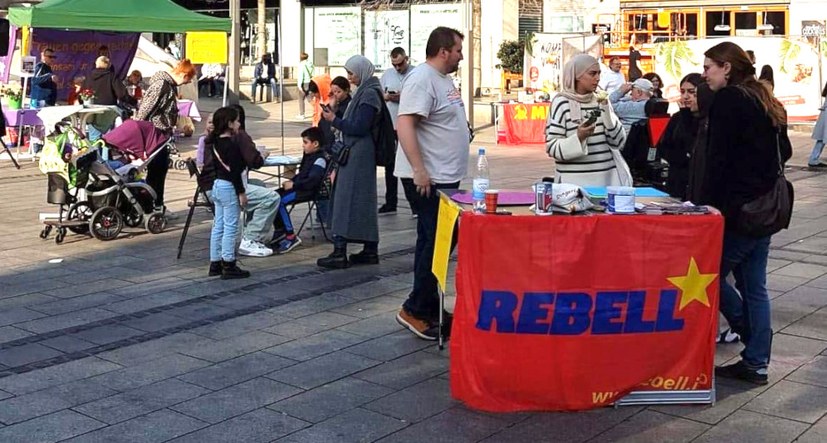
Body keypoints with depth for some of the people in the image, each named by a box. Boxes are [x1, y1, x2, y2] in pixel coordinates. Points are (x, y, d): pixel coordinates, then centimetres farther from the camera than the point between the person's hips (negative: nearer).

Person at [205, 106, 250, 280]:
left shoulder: (215, 142, 9)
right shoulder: (231, 145, -18)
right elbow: (235, 171, -19)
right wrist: (241, 193, -15)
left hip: (217, 185, 9)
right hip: (229, 187, -9)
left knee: (218, 226, 13)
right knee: (230, 227, -3)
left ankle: (215, 264, 18)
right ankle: (228, 266, 0)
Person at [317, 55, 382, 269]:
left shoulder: (369, 94, -15)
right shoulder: (365, 91, 15)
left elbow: (359, 128, -20)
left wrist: (334, 120, -12)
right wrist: (336, 118, 10)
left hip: (357, 155, -10)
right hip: (357, 153, 10)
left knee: (346, 199, -8)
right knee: (363, 200, 12)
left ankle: (340, 252, -7)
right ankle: (370, 250, 18)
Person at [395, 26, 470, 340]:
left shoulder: (443, 79, 16)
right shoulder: (422, 79, -15)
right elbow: (404, 124, -25)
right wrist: (419, 170, -29)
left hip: (445, 177, 10)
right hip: (427, 179, -10)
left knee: (434, 243, 13)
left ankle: (430, 309, 20)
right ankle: (414, 310, 1)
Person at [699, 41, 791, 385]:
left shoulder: (728, 100, -12)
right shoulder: (765, 101, 15)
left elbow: (718, 159, -17)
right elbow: (783, 152, 21)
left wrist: (708, 207, -16)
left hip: (738, 207, -9)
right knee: (754, 286, 11)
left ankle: (751, 338, 8)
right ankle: (756, 363, 14)